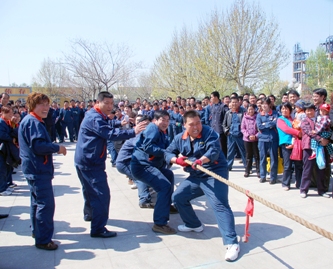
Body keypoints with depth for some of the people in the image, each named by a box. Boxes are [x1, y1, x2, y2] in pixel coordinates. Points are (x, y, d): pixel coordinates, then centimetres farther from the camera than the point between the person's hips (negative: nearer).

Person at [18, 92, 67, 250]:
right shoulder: (33, 122, -17)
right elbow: (38, 145, -27)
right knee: (46, 204, -6)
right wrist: (57, 148, -15)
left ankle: (37, 231, 36)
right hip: (38, 169, -11)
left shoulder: (32, 121, 15)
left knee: (38, 201, 22)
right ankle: (43, 240, 2)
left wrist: (54, 148, 8)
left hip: (35, 169, 11)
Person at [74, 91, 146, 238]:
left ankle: (89, 214, 47)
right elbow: (110, 134, -31)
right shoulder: (95, 118, -20)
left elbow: (108, 129, 14)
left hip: (85, 160, 11)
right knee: (102, 193, -11)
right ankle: (98, 229, -6)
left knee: (90, 189, 27)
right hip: (90, 162, -11)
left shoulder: (97, 116, 15)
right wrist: (132, 132, -35)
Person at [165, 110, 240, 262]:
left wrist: (201, 160, -47)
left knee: (220, 205, -20)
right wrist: (177, 160, -17)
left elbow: (214, 150, -28)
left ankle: (232, 243, -19)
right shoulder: (180, 138, 4)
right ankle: (193, 225, 28)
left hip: (215, 173, -7)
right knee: (178, 197, 9)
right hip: (196, 176, 7)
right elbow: (168, 153, 5)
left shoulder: (209, 132, -12)